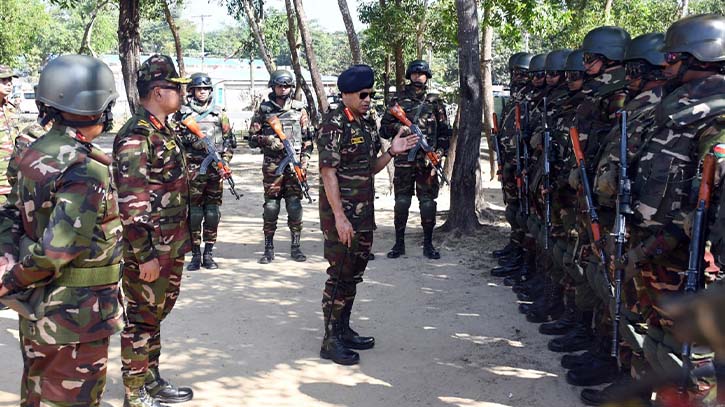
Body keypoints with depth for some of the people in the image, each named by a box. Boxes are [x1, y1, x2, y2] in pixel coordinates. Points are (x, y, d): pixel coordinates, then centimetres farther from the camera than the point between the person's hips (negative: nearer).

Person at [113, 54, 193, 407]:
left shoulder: (164, 131, 11)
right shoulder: (135, 136, -19)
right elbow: (130, 203, -22)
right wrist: (144, 256, -22)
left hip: (171, 248, 9)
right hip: (149, 252, -9)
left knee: (155, 315, 19)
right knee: (141, 321, 3)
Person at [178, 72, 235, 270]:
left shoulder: (219, 113, 10)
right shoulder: (184, 113, 5)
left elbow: (229, 140, 12)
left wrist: (224, 161, 1)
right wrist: (186, 138, -11)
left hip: (215, 167, 2)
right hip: (193, 168, -2)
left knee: (212, 213, 4)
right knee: (193, 212, -2)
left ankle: (208, 254, 13)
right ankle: (195, 255, 6)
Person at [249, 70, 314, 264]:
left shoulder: (299, 109, 9)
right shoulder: (264, 109, 5)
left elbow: (308, 137, 10)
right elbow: (252, 137, 4)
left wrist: (305, 160, 0)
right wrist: (267, 140, -14)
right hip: (272, 165, -1)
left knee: (295, 206, 0)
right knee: (270, 206, 1)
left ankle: (296, 246, 10)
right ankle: (269, 248, 9)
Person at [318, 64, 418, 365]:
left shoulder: (368, 123, 11)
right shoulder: (334, 124, -14)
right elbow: (328, 173, -18)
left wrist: (392, 152, -1)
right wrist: (340, 217, -22)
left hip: (364, 213, 8)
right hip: (341, 213, -8)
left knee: (354, 274, 15)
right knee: (339, 275, -3)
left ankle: (344, 331, 27)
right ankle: (331, 341, 7)